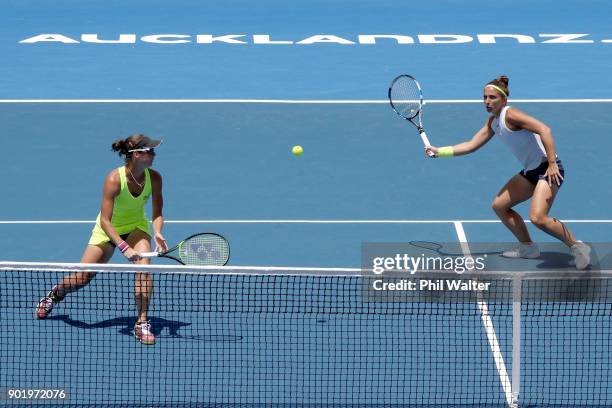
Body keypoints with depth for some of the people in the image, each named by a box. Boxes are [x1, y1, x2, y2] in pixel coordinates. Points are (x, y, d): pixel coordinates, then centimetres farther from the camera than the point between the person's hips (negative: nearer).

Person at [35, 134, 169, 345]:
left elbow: (157, 214, -12)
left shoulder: (154, 178, -20)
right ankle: (54, 295, 36)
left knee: (143, 267, -27)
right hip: (107, 230, -2)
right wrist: (124, 247, -42)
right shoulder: (114, 179, -32)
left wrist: (157, 232, -33)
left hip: (136, 227, 2)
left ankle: (142, 324, -19)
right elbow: (105, 221, -32)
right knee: (80, 279, 1)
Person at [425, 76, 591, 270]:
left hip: (548, 168, -10)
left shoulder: (510, 115, -17)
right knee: (499, 205, 17)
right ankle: (528, 247, 28)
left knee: (537, 218, -26)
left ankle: (578, 247, -11)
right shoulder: (493, 122, 11)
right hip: (530, 171, 10)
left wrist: (552, 163, -31)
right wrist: (440, 151, 12)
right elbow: (471, 145, 19)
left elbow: (544, 129, -27)